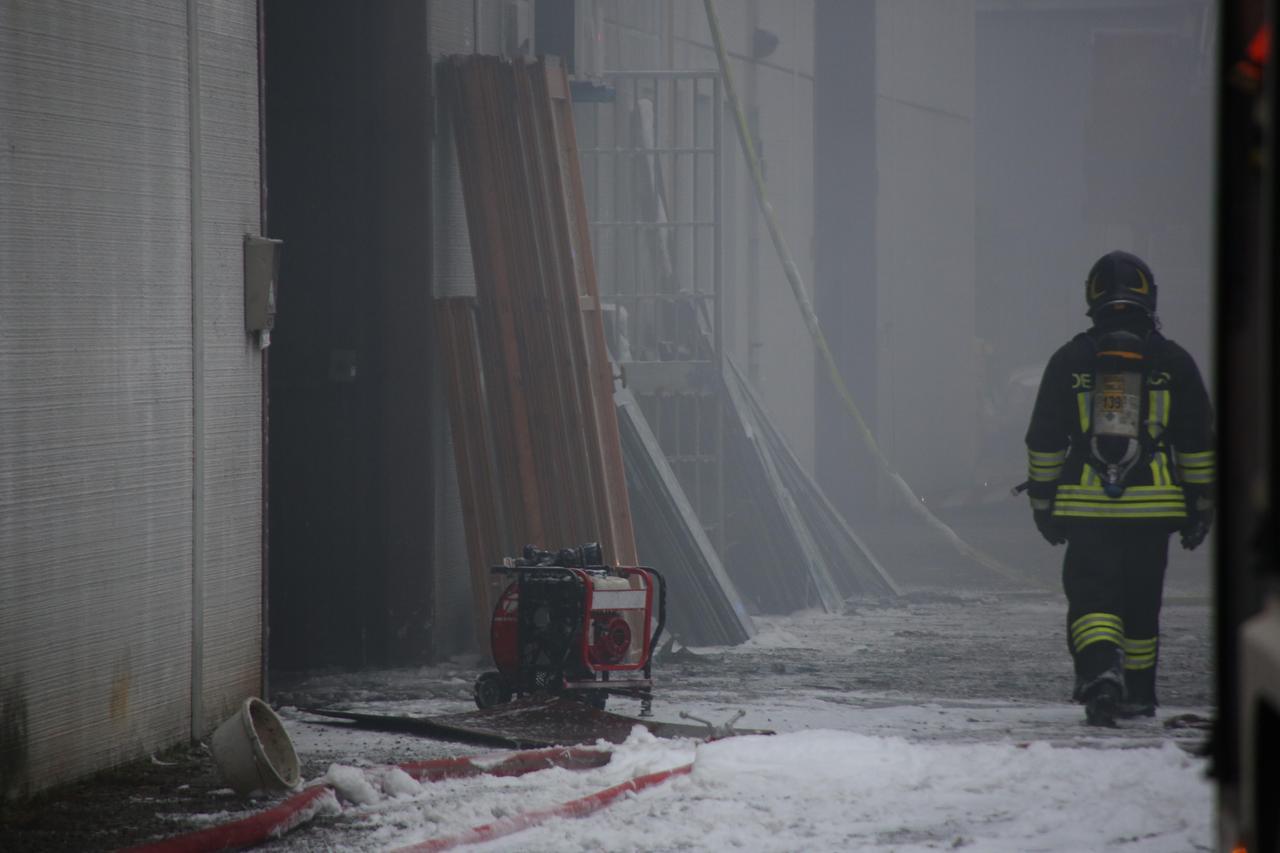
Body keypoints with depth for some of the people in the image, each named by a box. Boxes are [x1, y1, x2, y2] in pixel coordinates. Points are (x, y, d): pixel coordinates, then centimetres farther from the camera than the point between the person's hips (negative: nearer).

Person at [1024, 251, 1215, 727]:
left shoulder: (1069, 361, 1)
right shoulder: (1172, 362, 1)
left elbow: (1044, 442, 5)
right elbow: (1198, 443, 5)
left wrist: (1043, 502, 14)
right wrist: (1201, 505, 13)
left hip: (1085, 507, -1)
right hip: (1152, 507, 1)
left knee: (1092, 598, -1)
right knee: (1141, 603, 15)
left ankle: (1100, 672, -26)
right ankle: (1139, 696, 24)